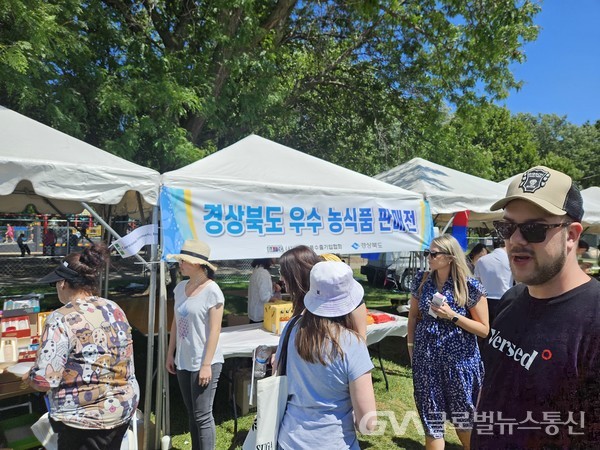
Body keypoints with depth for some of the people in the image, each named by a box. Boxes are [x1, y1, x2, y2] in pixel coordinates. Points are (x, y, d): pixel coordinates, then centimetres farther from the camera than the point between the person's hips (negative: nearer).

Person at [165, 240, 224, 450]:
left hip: (204, 363, -7)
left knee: (203, 416, 2)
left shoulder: (212, 290, -15)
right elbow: (176, 323, 12)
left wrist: (206, 364, -17)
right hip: (183, 361, 7)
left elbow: (214, 330, -16)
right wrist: (170, 354, 12)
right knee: (192, 414, 18)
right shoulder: (180, 287, 5)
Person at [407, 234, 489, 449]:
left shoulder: (470, 285, -11)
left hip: (460, 361, -3)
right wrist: (411, 346, 7)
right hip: (426, 360, 3)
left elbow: (484, 329, -9)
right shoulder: (421, 280, 0)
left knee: (463, 420, 16)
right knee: (431, 420, 11)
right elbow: (413, 316, 11)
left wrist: (452, 316, -19)